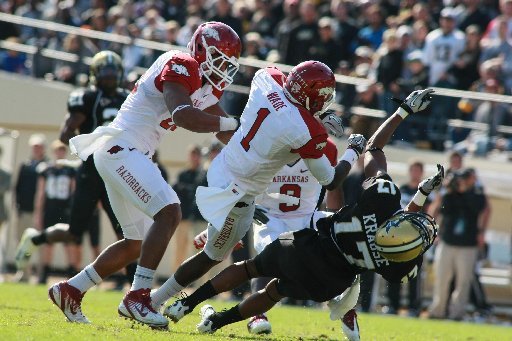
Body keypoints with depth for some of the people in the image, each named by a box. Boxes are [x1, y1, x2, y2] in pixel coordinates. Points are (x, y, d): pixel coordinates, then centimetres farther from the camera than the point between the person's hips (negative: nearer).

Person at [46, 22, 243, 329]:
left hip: (133, 155, 11)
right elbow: (182, 115, -30)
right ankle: (138, 297, -25)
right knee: (169, 212, -24)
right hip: (120, 148, -11)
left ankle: (70, 291, 21)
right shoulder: (180, 67, -14)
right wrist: (231, 124, -23)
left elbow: (228, 131, 22)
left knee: (138, 243, 14)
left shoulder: (207, 86, 16)